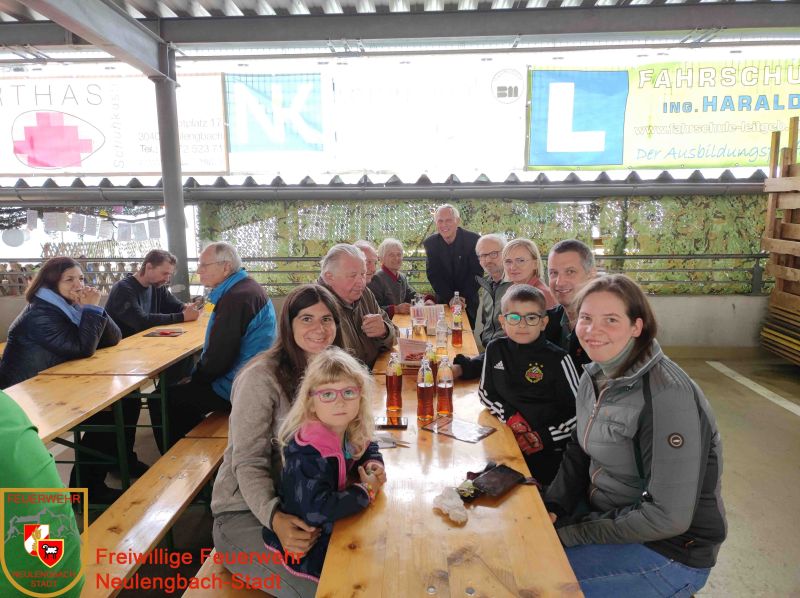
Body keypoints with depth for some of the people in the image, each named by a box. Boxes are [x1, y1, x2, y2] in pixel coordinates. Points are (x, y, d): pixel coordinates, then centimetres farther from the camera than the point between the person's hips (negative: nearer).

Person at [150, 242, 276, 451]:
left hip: (233, 389, -10)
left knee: (160, 401, 0)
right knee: (179, 386, 25)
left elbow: (218, 358, -25)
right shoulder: (247, 287, 9)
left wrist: (194, 378, -6)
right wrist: (195, 375, 10)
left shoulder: (237, 297, -23)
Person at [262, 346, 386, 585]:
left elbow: (367, 448, 15)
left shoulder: (349, 431, -7)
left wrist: (372, 464, -8)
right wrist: (366, 490, -24)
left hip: (334, 527, 7)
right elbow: (317, 509, -37)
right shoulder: (307, 453, -30)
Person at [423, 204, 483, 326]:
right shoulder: (430, 243, -6)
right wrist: (449, 298, -16)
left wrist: (464, 297, -17)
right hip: (443, 300, 1)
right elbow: (433, 275, -7)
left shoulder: (473, 239, -12)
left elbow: (477, 272, -10)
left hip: (469, 301, -1)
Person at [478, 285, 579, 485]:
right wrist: (510, 416, -3)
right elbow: (485, 392, 13)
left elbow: (580, 411, -6)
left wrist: (544, 438, -11)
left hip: (549, 451, -3)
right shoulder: (495, 350, 1)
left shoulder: (558, 359, -10)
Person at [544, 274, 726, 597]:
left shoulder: (668, 397, -27)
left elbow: (667, 517, -26)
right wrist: (552, 509, -6)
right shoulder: (594, 376, -2)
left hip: (670, 550, -7)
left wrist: (570, 533, -20)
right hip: (607, 515, 7)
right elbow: (578, 453, 9)